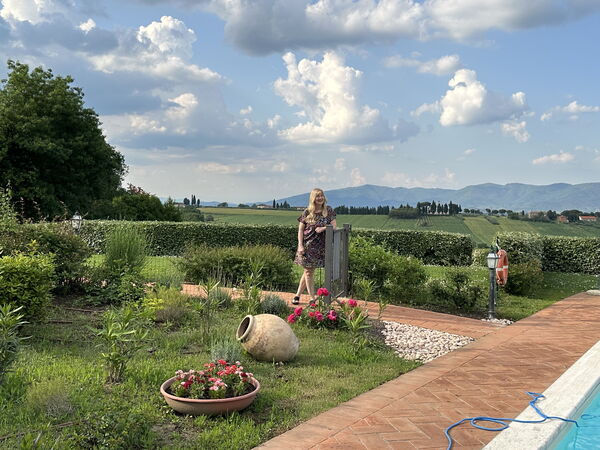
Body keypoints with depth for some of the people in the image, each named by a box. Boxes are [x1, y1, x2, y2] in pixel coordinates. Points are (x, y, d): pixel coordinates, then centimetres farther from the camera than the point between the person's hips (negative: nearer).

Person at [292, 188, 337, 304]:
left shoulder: (328, 210, 3)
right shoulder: (307, 212, -2)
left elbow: (334, 225, 0)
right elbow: (300, 229, -1)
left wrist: (323, 228, -18)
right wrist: (300, 245, -9)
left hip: (321, 246, 2)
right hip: (308, 245, -2)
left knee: (309, 270, 8)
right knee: (308, 271, 1)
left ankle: (298, 295, 20)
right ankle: (312, 298, 8)